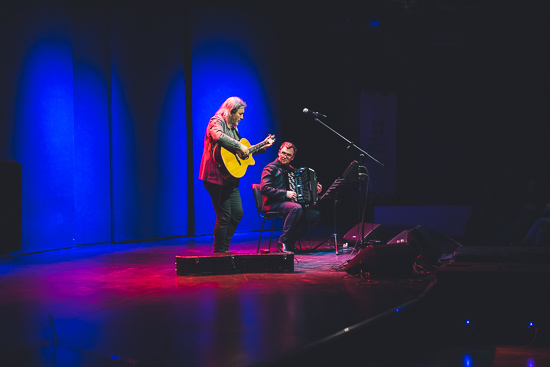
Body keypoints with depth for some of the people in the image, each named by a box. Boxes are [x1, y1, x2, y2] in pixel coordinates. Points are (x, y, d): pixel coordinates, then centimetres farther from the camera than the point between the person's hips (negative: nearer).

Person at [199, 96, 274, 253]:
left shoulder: (233, 127, 20)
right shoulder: (216, 121, -8)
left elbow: (244, 151, 26)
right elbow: (218, 136, -31)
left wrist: (263, 146, 25)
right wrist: (240, 146, -28)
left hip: (230, 178, 10)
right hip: (217, 177, -10)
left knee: (237, 213, 9)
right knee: (224, 216, -8)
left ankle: (223, 248, 18)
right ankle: (220, 251, 3)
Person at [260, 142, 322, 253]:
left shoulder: (291, 170, 20)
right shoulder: (271, 168, -3)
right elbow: (264, 188, -17)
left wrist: (315, 189, 12)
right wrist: (285, 193, -20)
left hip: (287, 202, 8)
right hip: (274, 204, -8)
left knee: (315, 214, -10)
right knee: (297, 208, -36)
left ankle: (291, 240, -4)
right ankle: (282, 242, -24)